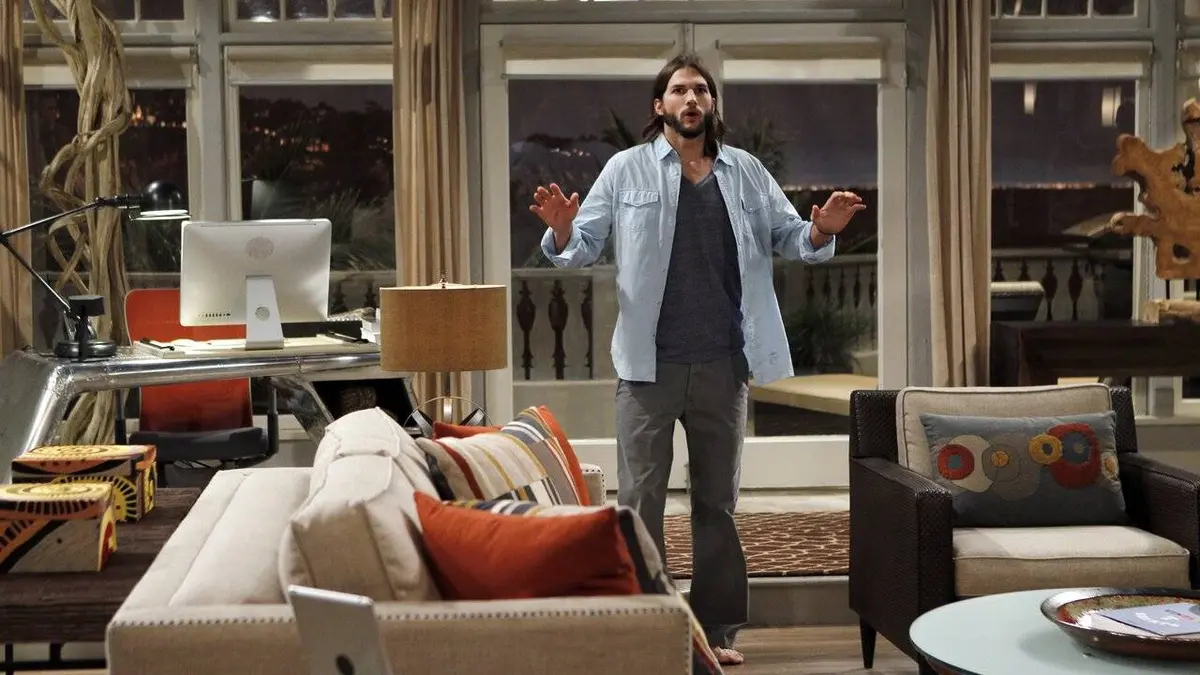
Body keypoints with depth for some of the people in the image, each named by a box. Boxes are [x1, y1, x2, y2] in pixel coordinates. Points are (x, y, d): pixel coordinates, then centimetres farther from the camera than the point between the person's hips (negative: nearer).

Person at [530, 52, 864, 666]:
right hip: (649, 362, -2)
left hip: (723, 363, 3)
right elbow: (582, 249, -3)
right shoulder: (626, 169, 1)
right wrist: (561, 230, -25)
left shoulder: (745, 171, 8)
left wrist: (822, 230, -13)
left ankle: (718, 628, 22)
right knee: (641, 499, 3)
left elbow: (789, 238, 9)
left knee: (717, 500, 12)